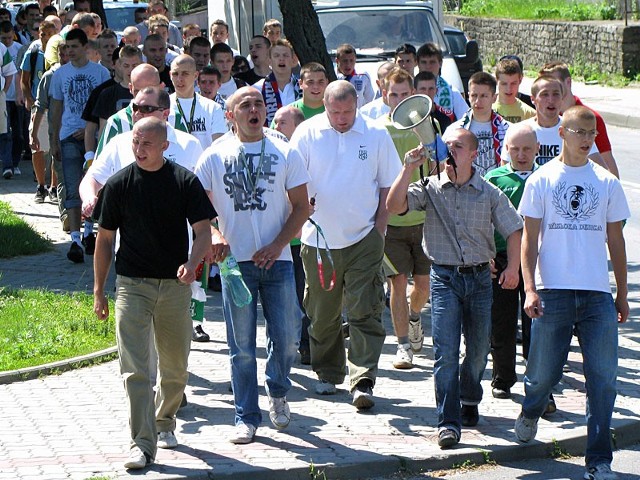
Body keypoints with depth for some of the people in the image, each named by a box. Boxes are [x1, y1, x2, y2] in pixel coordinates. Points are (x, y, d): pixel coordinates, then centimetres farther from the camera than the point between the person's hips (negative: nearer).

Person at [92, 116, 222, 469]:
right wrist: (99, 290, 6)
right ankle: (142, 444, -13)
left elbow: (203, 230, -3)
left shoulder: (185, 182, -1)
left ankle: (165, 423, 38)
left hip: (175, 285, 1)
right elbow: (105, 238, 6)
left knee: (176, 367, 13)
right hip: (132, 284, -1)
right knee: (134, 368, -12)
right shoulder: (119, 184, 0)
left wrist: (192, 263, -24)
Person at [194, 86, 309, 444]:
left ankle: (278, 392, 31)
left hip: (277, 260, 1)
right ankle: (247, 418, 11)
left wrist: (275, 246, -9)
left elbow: (301, 207, 3)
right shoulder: (216, 156, 3)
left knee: (287, 337, 2)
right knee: (242, 346, 2)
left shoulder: (284, 154, 4)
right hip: (236, 261, 0)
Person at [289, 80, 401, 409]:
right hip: (319, 239, 1)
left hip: (364, 238, -1)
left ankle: (362, 382, -9)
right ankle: (327, 374, 27)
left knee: (364, 312, -8)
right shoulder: (307, 133, -1)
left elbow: (387, 186, 6)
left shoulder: (376, 135, 0)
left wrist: (379, 229, 1)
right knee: (322, 313, 10)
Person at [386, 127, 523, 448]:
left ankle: (469, 401, 38)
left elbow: (513, 230, 5)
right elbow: (394, 206, -12)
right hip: (444, 278, -1)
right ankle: (448, 422, -8)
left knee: (479, 349, 11)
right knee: (445, 352, -9)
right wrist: (409, 168, -16)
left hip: (480, 277, 1)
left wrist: (513, 267, -8)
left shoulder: (489, 193, 1)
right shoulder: (430, 189, 0)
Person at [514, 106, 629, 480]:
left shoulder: (607, 183, 9)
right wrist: (530, 289, -9)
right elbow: (529, 239, 1)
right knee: (545, 371, 5)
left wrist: (622, 294, 11)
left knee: (603, 378, -4)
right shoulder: (542, 180, 3)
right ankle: (530, 413, 40)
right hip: (553, 291, -1)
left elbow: (616, 241, 13)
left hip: (598, 294, 2)